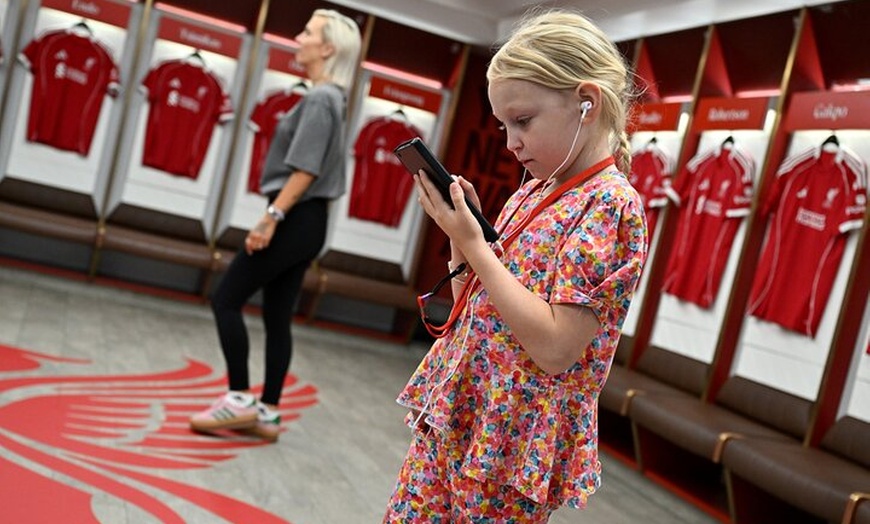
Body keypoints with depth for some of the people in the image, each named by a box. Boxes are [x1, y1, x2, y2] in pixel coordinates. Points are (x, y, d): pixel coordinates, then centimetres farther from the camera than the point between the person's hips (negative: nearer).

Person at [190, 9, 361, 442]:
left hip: (296, 221, -10)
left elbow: (305, 169, -20)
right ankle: (266, 412, 14)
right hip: (304, 223, 10)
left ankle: (240, 399, 2)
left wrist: (270, 219, -21)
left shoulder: (320, 98, -13)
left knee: (226, 301, -3)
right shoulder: (328, 98, 17)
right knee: (277, 319, 10)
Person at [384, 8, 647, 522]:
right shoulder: (531, 193, 8)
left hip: (515, 446, -7)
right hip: (452, 420, 8)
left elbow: (555, 347, -24)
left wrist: (472, 243, -21)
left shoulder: (609, 203, -16)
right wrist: (461, 235, -3)